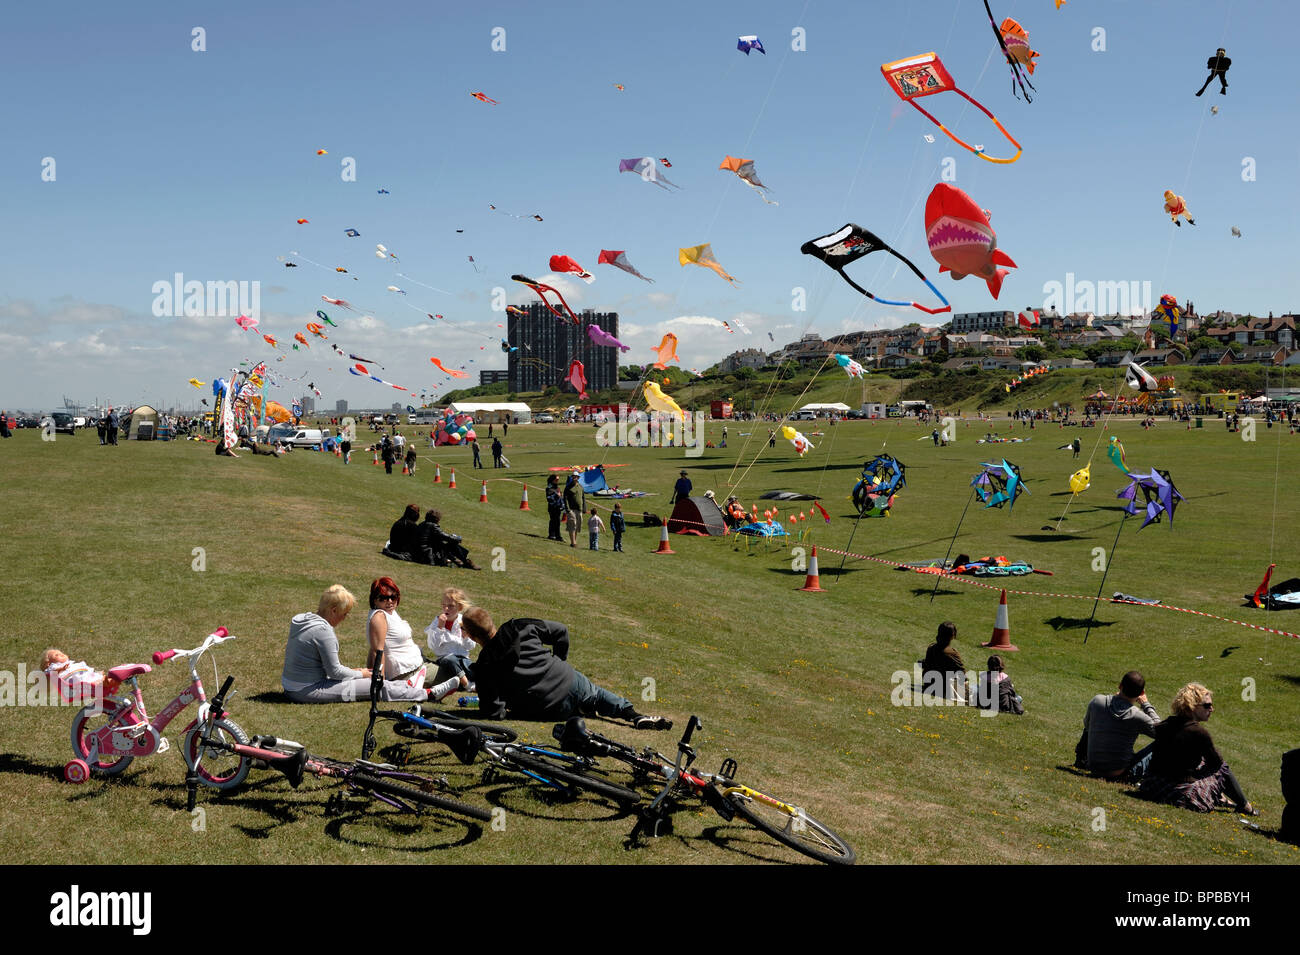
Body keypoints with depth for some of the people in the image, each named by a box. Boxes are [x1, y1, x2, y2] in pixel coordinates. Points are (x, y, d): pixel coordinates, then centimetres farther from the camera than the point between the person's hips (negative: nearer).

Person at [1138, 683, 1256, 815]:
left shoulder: (1165, 725, 2)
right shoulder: (1199, 732, -17)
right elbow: (1217, 762, -2)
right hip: (1184, 792, -7)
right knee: (1223, 768, 16)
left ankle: (1221, 798, 41)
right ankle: (1245, 807, 31)